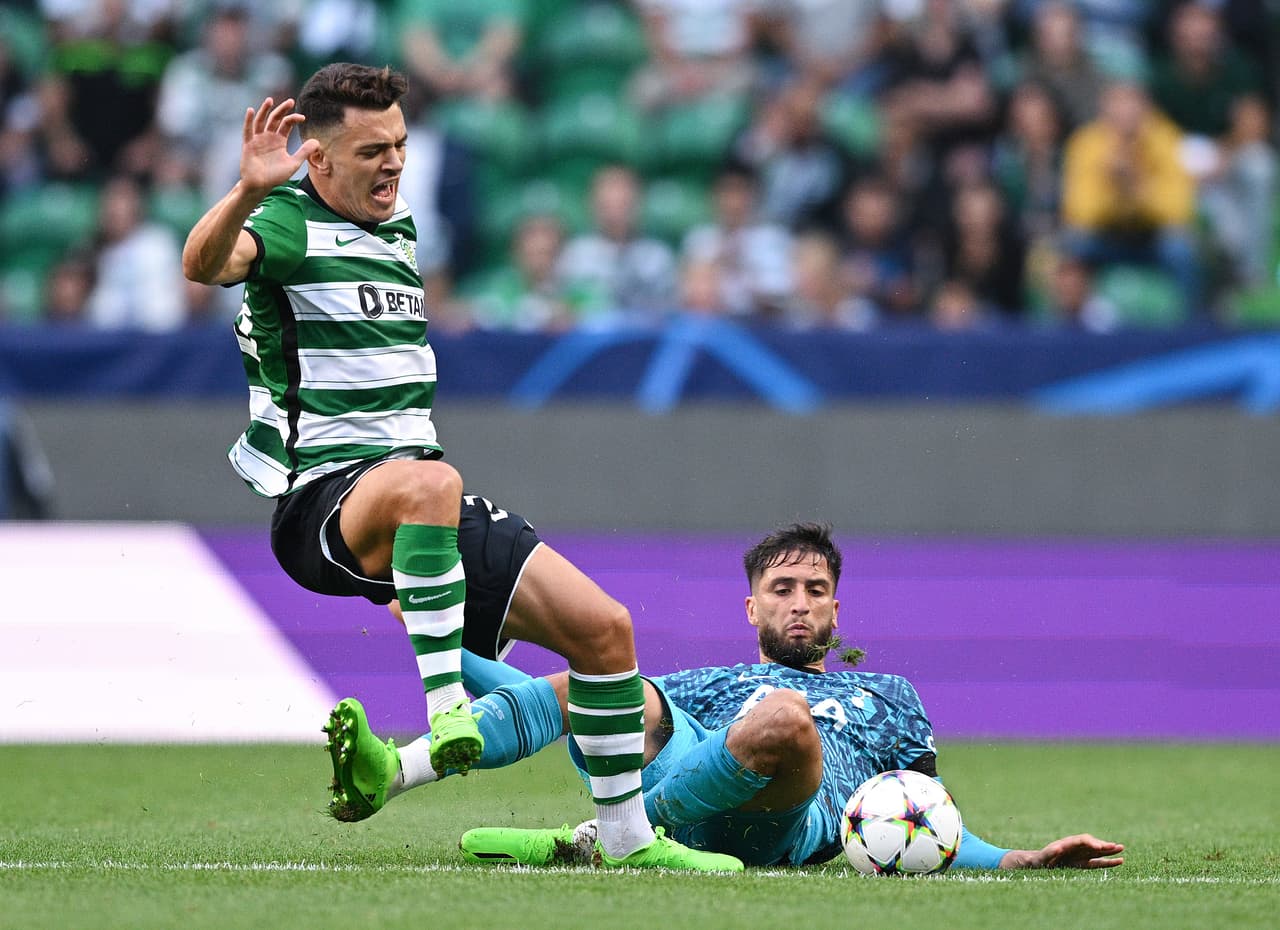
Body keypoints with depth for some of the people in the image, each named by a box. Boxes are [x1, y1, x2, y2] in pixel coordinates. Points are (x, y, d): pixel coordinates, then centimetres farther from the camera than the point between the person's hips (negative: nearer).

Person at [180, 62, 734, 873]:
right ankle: (444, 705, -42)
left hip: (420, 495, 8)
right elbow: (205, 264, -30)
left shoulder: (398, 228, 20)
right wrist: (249, 191, -49)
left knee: (603, 626, -4)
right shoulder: (287, 226, -5)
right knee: (425, 482, -43)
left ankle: (627, 837, 6)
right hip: (324, 501, -8)